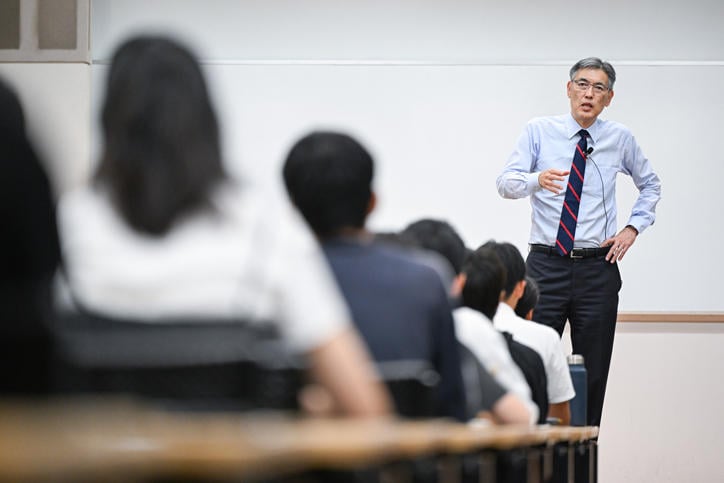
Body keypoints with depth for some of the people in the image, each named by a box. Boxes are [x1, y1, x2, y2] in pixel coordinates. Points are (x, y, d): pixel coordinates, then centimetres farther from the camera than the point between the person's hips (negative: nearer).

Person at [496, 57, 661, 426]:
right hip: (546, 265, -1)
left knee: (593, 374, 4)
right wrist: (537, 179, -30)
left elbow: (650, 185, 23)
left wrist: (633, 228, 7)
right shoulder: (539, 131, 2)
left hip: (598, 268, 2)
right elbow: (505, 183, -9)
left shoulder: (621, 139, 7)